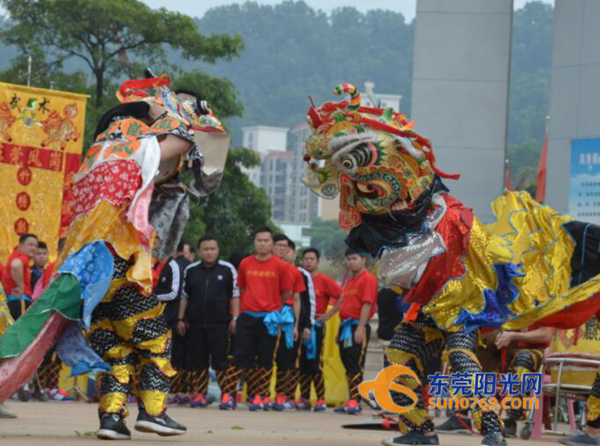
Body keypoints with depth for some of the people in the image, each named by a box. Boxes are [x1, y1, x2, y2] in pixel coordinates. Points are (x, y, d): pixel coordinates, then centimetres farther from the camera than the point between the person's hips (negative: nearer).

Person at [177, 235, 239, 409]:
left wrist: (234, 318, -2)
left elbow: (234, 295, 4)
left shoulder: (227, 269, 2)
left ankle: (226, 395, -4)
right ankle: (200, 394, 12)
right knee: (198, 362, 5)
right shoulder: (191, 270, 9)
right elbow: (184, 296, 14)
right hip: (195, 323, 3)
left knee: (220, 361, -6)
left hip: (219, 323, -3)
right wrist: (181, 319, 10)